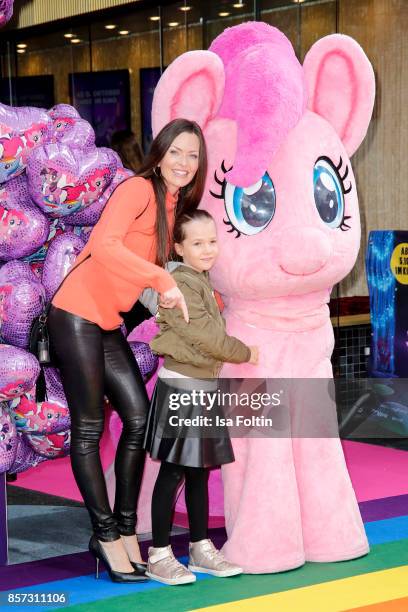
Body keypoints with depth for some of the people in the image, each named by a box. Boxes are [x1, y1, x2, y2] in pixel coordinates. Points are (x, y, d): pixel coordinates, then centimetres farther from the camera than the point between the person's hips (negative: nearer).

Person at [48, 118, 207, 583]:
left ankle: (124, 528, 14)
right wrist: (162, 281, -32)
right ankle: (106, 534, 7)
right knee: (89, 428, -1)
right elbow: (104, 244, -28)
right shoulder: (138, 189, -13)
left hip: (108, 326, 8)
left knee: (139, 419, 5)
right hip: (77, 316, -8)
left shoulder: (176, 207, 13)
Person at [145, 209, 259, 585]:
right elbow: (204, 335, -19)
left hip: (205, 385, 9)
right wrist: (245, 354, -8)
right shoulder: (180, 284, -17)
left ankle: (201, 548, 23)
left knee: (199, 471, 14)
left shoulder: (204, 282, 13)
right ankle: (159, 555, 4)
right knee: (173, 472, -3)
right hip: (181, 385, -9)